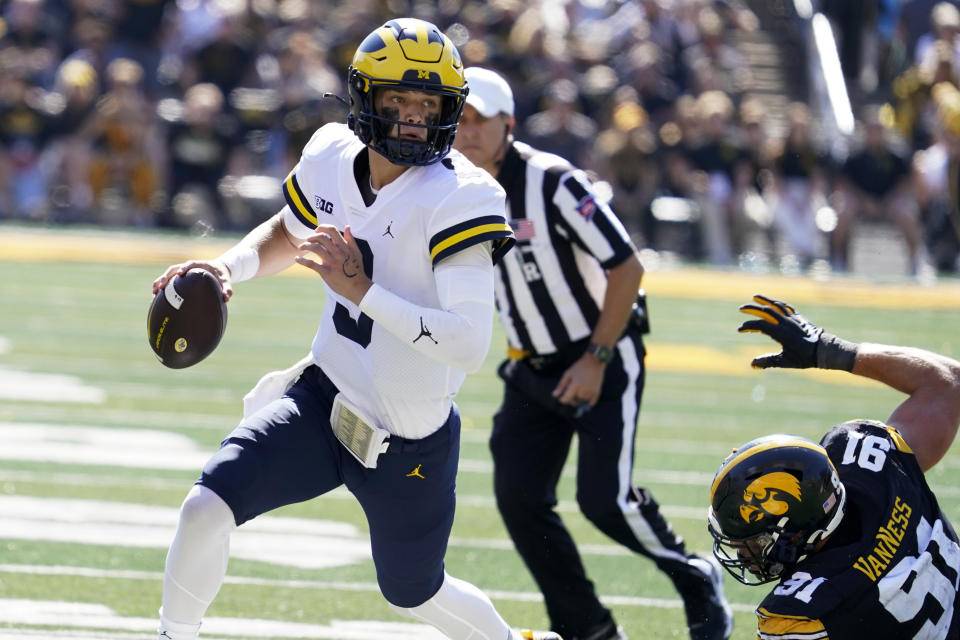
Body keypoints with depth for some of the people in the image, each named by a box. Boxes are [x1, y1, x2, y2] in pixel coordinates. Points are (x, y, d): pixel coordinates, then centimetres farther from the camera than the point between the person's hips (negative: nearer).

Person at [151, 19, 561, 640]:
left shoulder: (458, 198, -24)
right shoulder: (333, 156, -5)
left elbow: (470, 347, -32)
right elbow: (288, 233, 19)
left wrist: (360, 290, -33)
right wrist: (226, 267, -1)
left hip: (407, 447, -4)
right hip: (324, 400, 4)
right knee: (206, 507, -16)